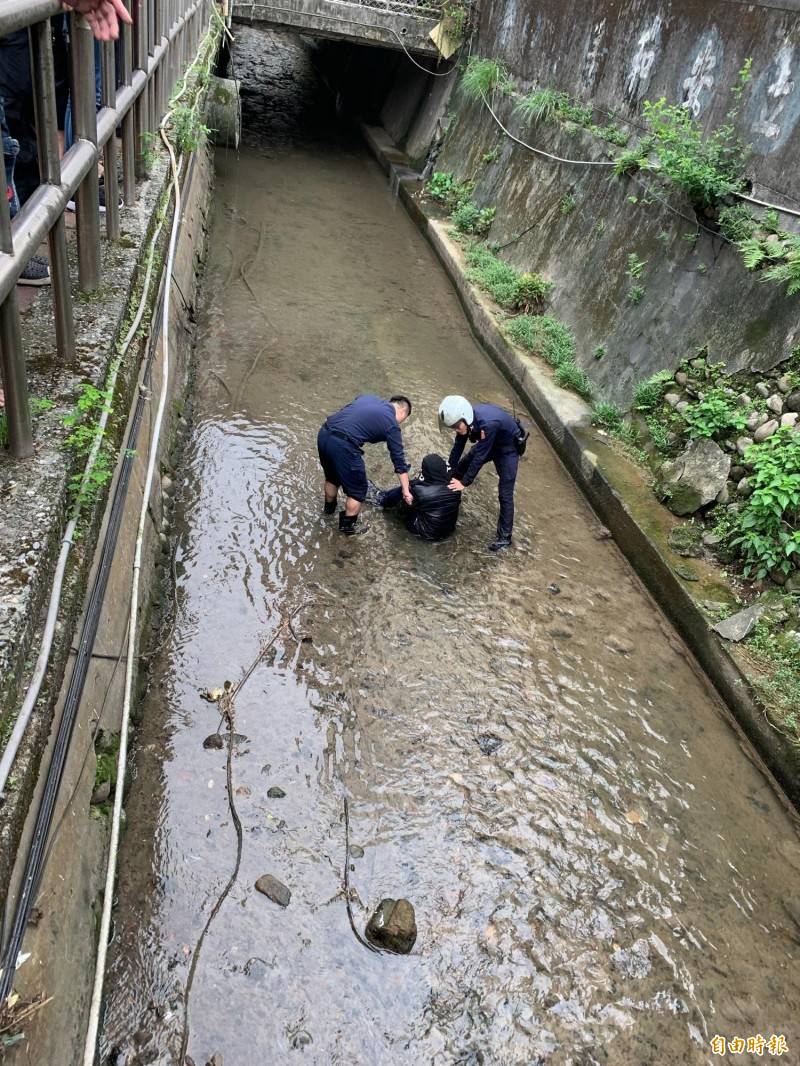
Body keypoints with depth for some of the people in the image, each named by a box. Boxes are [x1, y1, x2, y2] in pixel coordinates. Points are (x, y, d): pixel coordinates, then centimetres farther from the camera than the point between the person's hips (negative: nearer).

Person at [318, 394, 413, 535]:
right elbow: (398, 459, 10)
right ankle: (348, 526, 30)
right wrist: (405, 490, 17)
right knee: (358, 490, 16)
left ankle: (329, 507, 55)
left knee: (332, 477, 34)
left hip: (323, 434, 7)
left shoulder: (369, 398, 22)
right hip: (343, 445, -7)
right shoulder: (392, 424, 5)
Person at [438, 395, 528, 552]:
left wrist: (465, 482, -25)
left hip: (508, 447, -7)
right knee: (461, 466, 17)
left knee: (505, 494, -9)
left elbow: (480, 456, -34)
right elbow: (458, 445, -7)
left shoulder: (488, 424, -42)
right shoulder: (465, 417, -21)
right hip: (488, 443, 7)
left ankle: (505, 536, 0)